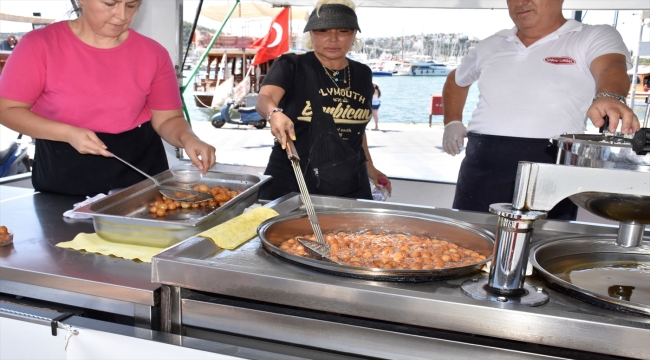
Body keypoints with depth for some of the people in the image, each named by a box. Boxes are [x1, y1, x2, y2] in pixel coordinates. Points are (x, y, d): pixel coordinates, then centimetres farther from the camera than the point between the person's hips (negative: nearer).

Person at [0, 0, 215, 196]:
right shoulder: (40, 45, -9)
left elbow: (167, 119, 0)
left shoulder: (153, 54, -4)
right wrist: (68, 133, -20)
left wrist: (187, 139, -22)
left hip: (139, 169, 2)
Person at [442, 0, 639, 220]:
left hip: (549, 166, -4)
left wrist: (609, 97, -41)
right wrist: (452, 123, 17)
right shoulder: (491, 45, 16)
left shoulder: (594, 37, 3)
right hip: (481, 165, 4)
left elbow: (612, 68, -18)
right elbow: (456, 80, 32)